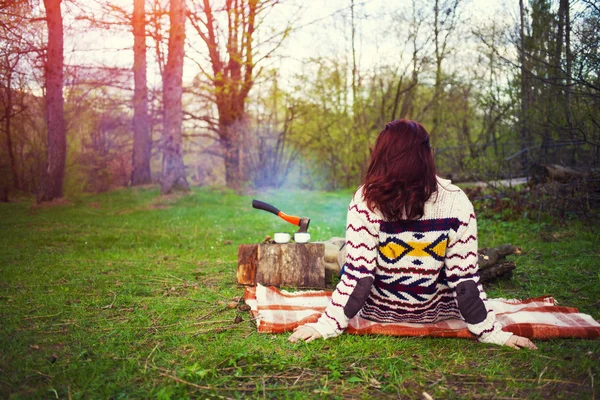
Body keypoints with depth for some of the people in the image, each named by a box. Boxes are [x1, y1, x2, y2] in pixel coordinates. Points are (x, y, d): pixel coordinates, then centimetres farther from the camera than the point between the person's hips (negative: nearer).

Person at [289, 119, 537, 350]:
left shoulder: (366, 201, -23)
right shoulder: (457, 202, -19)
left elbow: (358, 274, -22)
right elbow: (464, 278, -17)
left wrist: (328, 325, -13)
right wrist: (491, 333, -7)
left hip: (379, 311, -1)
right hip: (436, 312, 1)